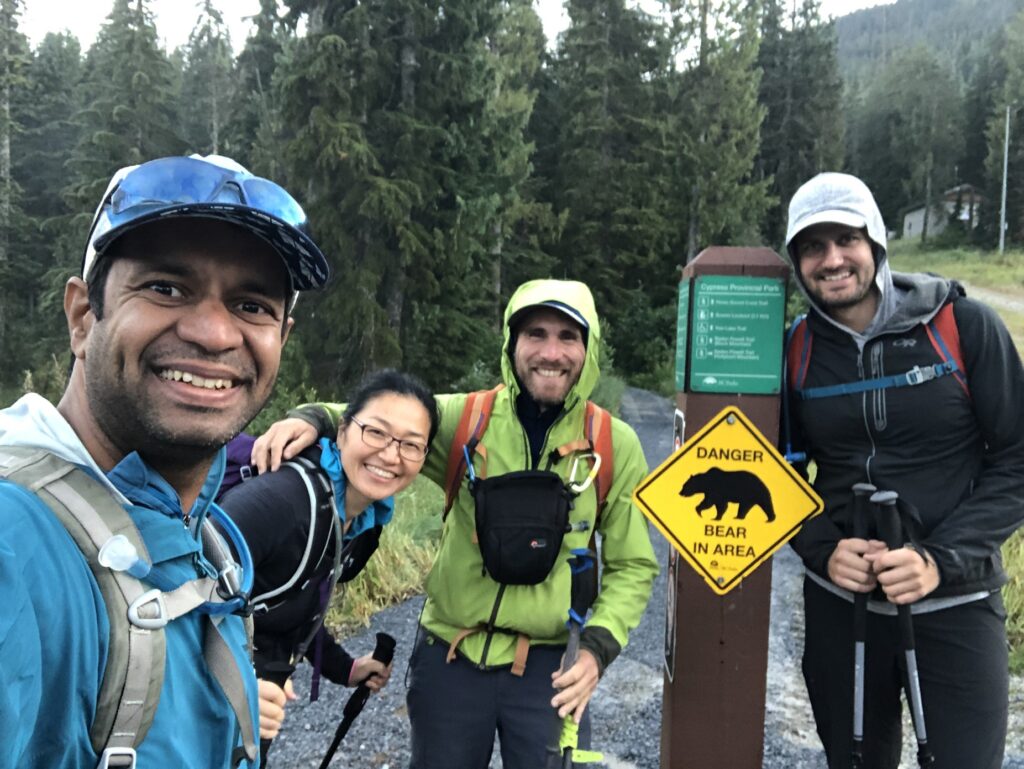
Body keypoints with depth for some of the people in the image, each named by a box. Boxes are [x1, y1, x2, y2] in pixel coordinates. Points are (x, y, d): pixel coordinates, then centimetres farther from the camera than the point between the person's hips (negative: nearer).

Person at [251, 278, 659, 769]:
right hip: (450, 657, 1)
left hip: (548, 664, -1)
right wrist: (314, 420, -24)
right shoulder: (464, 418, -7)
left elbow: (633, 566, 2)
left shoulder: (616, 444, -6)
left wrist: (598, 647, -12)